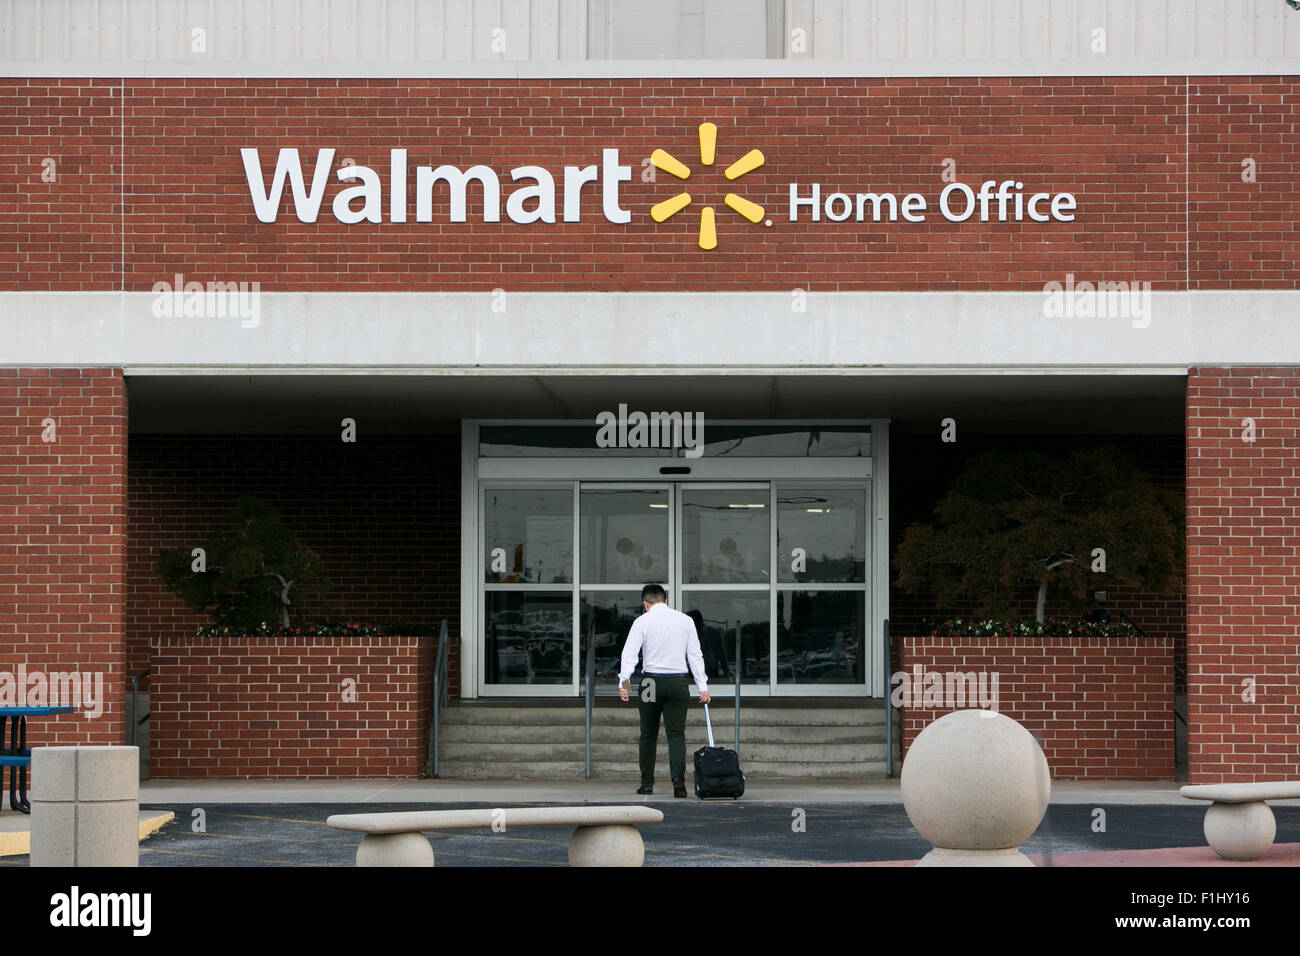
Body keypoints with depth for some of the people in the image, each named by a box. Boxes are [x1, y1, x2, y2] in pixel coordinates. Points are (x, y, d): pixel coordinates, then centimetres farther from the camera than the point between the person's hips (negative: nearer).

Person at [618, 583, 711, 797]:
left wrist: (624, 680, -18)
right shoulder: (685, 620, 8)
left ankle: (647, 783, 13)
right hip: (678, 682, 1)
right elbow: (695, 655, 6)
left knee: (648, 735, 10)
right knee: (676, 733, -1)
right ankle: (678, 778, -21)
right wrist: (703, 687, 6)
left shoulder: (642, 621, 1)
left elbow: (630, 653, -11)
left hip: (652, 681, -1)